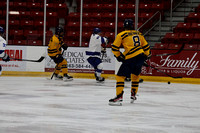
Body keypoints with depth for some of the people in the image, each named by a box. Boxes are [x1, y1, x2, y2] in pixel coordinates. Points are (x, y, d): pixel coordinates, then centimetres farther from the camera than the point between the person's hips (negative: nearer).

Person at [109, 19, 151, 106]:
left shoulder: (121, 35, 4)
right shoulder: (139, 34, 19)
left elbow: (114, 47, 1)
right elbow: (146, 46, 23)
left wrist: (119, 56, 15)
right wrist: (146, 56, 34)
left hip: (130, 59, -6)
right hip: (141, 57, 6)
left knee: (120, 76, -2)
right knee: (135, 76, 26)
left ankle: (119, 98, -13)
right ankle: (133, 95, 30)